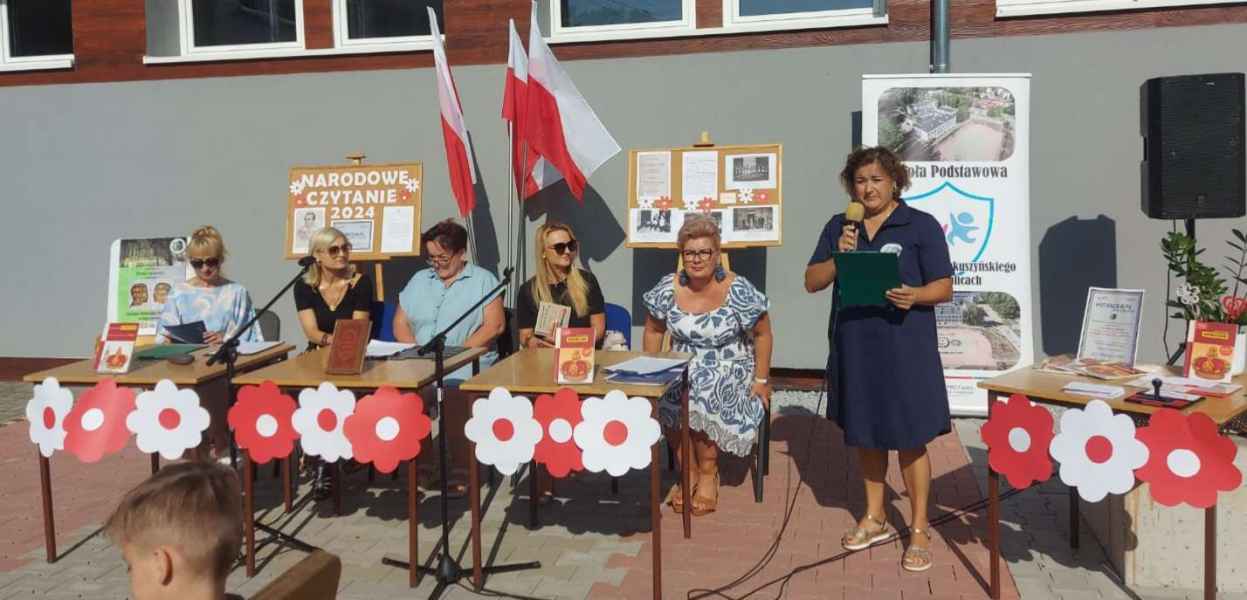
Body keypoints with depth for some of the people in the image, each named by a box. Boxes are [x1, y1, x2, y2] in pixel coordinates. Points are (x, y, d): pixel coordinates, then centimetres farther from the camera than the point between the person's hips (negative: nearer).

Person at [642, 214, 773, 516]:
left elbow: (762, 335, -4)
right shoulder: (668, 288, -2)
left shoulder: (738, 290, -12)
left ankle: (708, 472, -12)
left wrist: (761, 380, -6)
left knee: (703, 389, -34)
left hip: (730, 370, -3)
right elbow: (654, 330, 10)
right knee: (664, 395, -29)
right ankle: (689, 470, -7)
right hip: (682, 369, 3)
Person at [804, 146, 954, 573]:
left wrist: (915, 295, -24)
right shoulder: (838, 227, 9)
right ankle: (874, 519, 30)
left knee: (909, 437, 0)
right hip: (855, 345, 4)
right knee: (865, 432, 14)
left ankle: (919, 530, 14)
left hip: (904, 347, -4)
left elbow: (944, 288, -3)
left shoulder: (921, 226, -1)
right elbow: (812, 282, 6)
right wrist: (839, 257, -12)